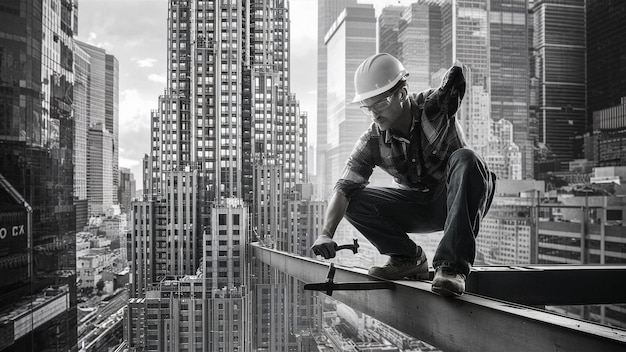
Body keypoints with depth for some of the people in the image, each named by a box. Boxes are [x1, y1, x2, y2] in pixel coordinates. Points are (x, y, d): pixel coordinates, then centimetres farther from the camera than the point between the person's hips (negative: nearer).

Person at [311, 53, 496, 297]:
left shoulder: (434, 106, -15)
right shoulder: (371, 142, -15)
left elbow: (456, 82, -26)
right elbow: (344, 188, -22)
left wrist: (457, 73, -45)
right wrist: (326, 233, -32)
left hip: (458, 197, -2)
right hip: (417, 206, 3)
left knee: (465, 159, -35)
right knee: (354, 203, -16)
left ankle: (452, 266, -36)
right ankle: (408, 258, 2)